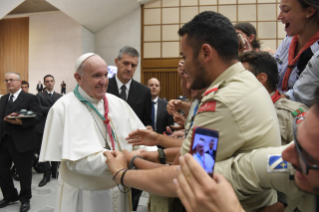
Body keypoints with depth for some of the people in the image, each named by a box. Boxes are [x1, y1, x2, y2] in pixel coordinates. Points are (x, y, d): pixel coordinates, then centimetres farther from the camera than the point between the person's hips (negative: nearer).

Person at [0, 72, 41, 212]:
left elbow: (36, 116, -15)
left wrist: (21, 121, -28)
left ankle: (25, 199, 27)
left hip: (22, 141, -6)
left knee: (24, 172, 7)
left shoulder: (29, 98, -6)